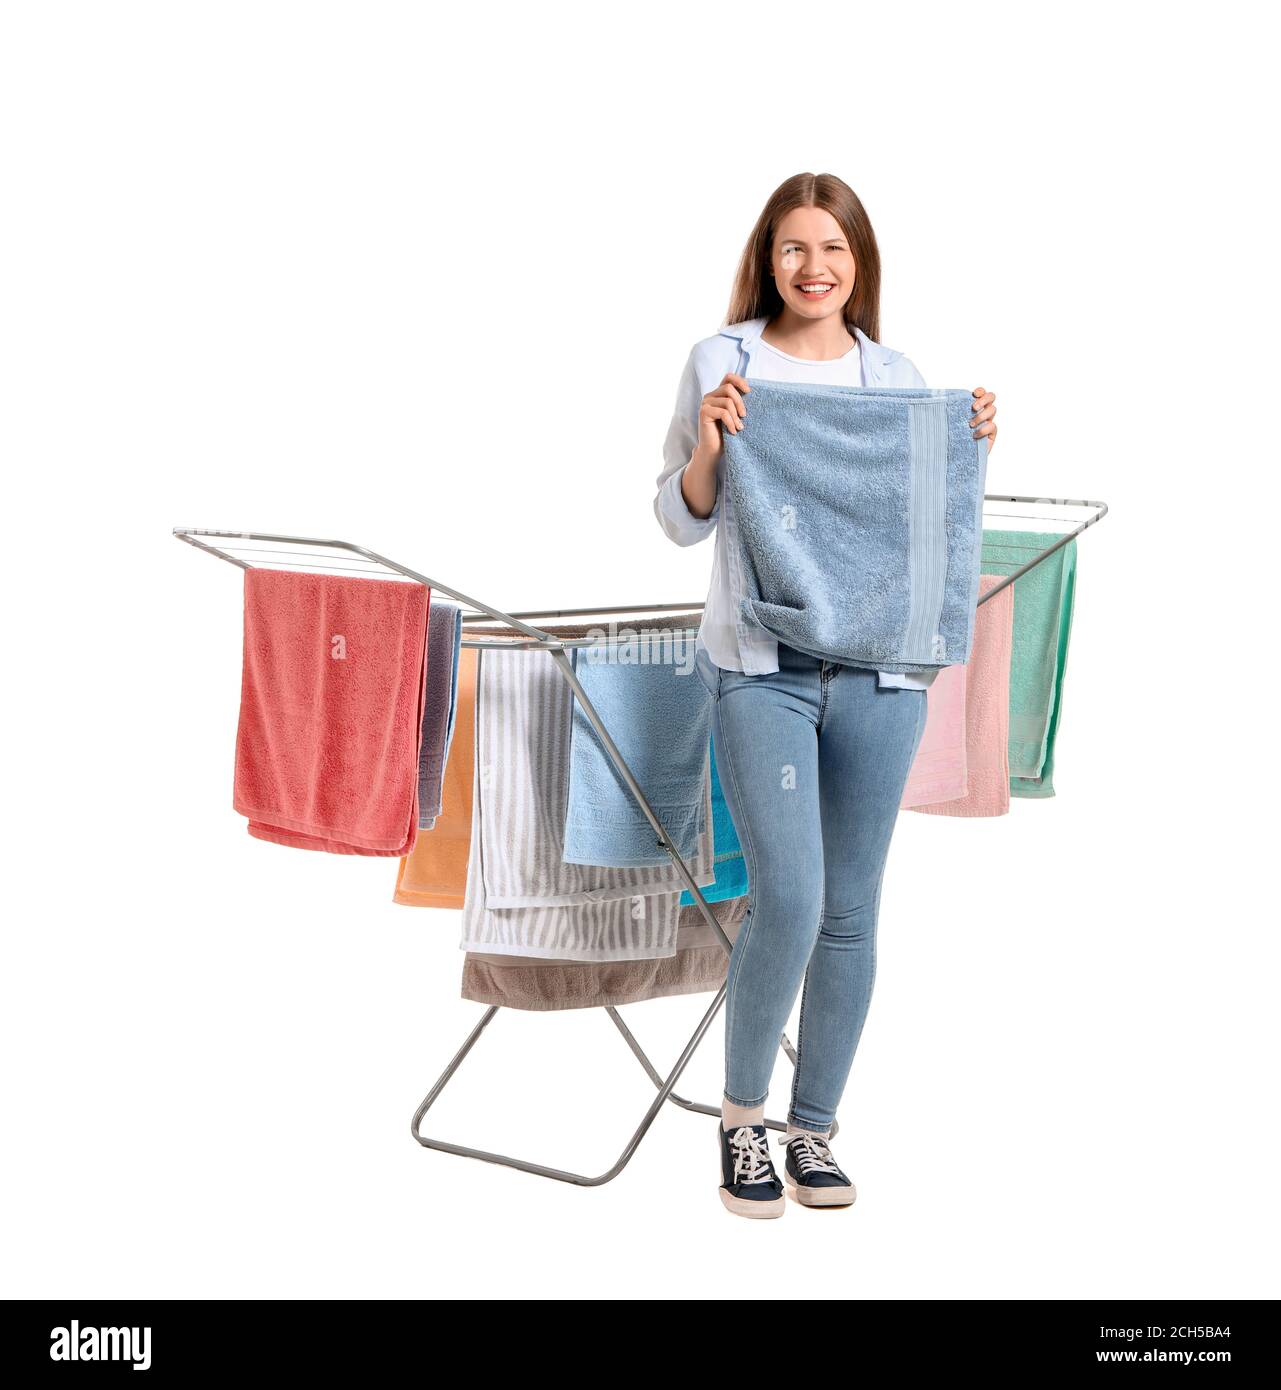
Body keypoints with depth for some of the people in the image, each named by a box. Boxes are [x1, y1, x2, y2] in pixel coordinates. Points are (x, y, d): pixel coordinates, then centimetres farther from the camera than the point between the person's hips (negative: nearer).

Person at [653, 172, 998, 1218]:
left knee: (850, 911, 7)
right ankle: (742, 1117, 12)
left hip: (880, 671, 3)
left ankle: (814, 1126, 23)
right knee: (788, 904, -11)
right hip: (762, 665, -3)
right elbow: (682, 521, 6)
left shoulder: (899, 376, 11)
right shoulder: (722, 363, 4)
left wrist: (972, 451, 1)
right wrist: (709, 444, -12)